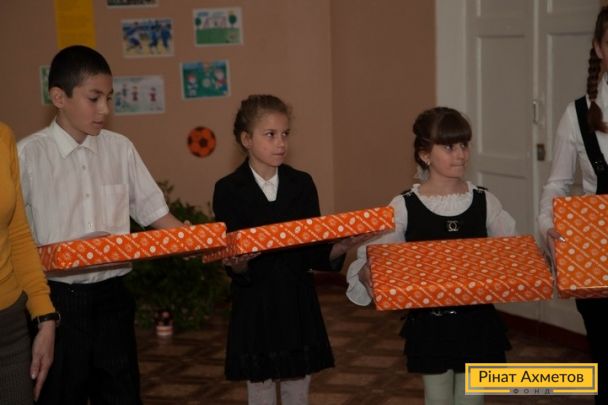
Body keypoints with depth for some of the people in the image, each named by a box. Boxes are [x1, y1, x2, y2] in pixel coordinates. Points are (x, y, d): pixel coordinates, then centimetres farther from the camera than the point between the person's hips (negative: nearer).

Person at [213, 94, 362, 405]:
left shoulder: (301, 184, 3)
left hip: (298, 305, 3)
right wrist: (238, 265, -30)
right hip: (254, 307, -2)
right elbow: (231, 263, -9)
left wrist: (340, 248, -17)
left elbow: (314, 252, 2)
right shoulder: (229, 190, -6)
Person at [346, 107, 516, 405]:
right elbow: (369, 260, -8)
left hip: (476, 321, 2)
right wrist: (367, 273, -29)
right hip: (429, 324, -1)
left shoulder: (485, 202, -1)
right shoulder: (404, 207, -8)